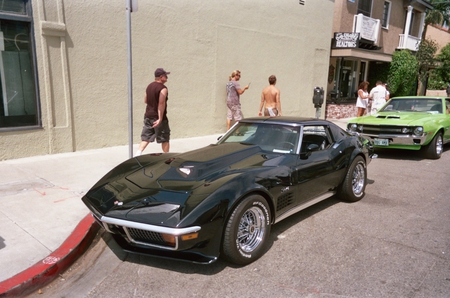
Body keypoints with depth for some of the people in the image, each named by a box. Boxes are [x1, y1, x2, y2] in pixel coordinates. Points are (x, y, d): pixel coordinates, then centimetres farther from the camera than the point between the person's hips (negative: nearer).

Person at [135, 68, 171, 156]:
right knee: (165, 139, 7)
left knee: (146, 137, 10)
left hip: (148, 116, 7)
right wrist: (160, 119, -24)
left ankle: (138, 154, -3)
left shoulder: (149, 86, 11)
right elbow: (161, 103, -22)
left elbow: (145, 100, 17)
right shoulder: (163, 88, -14)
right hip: (158, 117, -7)